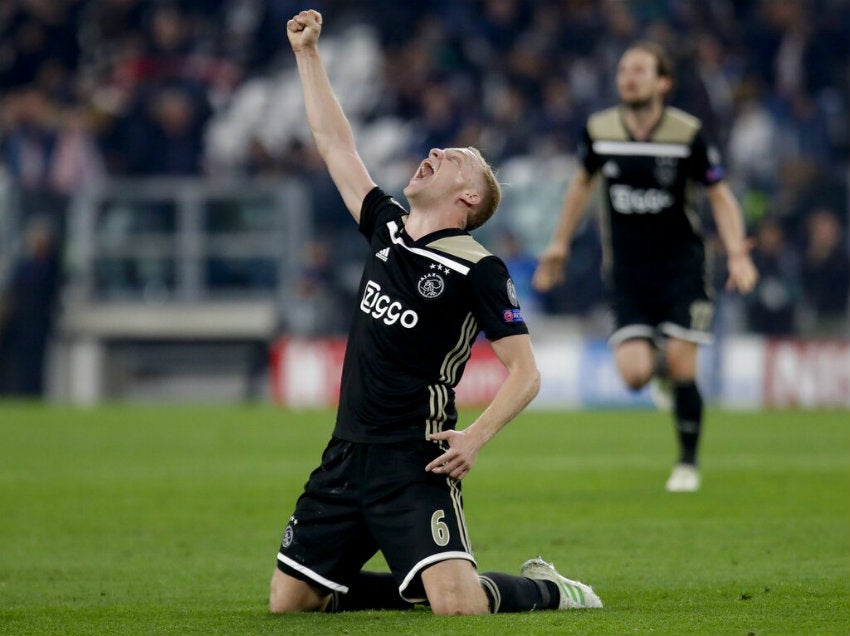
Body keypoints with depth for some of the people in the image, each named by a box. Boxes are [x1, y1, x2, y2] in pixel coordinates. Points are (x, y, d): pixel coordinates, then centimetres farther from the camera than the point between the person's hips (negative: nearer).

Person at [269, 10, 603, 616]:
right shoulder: (387, 228, 11)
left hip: (414, 465, -7)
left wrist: (476, 436, -22)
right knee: (289, 600, 4)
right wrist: (308, 53, 22)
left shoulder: (479, 269, -7)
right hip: (347, 453, 7)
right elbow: (337, 145, 20)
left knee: (457, 605, -23)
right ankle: (411, 585, 25)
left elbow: (525, 371, -9)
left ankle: (545, 589, 10)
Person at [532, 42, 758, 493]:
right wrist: (560, 243, 19)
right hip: (626, 268, 2)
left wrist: (737, 254, -15)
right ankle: (657, 358, 27)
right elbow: (583, 182, 16)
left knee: (681, 368, -9)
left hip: (680, 263, -2)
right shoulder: (598, 130, -3)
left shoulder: (688, 133, -11)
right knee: (634, 375, -12)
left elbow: (719, 195, -2)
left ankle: (688, 463, 12)